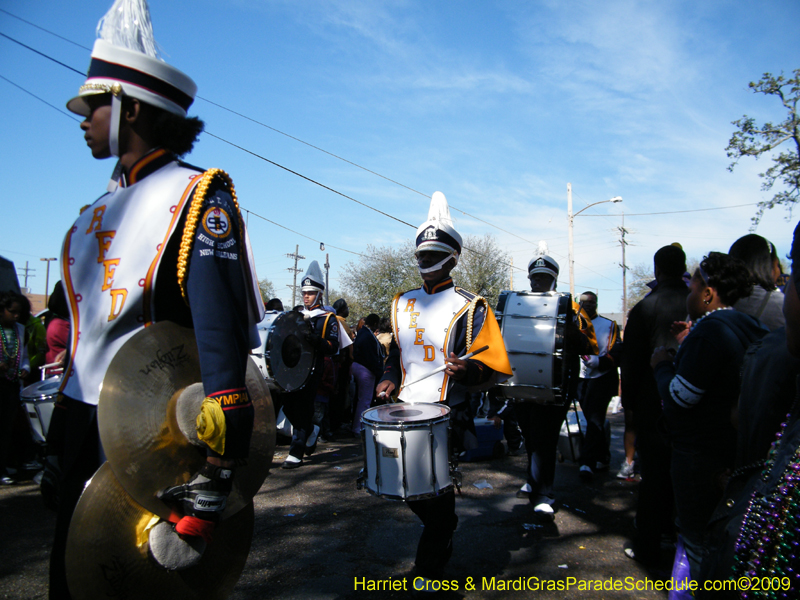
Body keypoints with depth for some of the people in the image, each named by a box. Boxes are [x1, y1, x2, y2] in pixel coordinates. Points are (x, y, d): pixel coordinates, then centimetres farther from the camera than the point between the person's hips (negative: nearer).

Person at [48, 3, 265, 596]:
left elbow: (221, 340, -26)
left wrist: (211, 478, -31)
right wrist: (60, 431, 20)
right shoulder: (104, 206, 11)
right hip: (82, 429, 8)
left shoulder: (196, 195, -15)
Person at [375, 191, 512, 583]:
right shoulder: (403, 304, 10)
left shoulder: (469, 307, -8)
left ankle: (428, 573, 23)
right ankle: (443, 530, 46)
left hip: (445, 418, -6)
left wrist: (469, 371, -31)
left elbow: (496, 368, -10)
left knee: (437, 501, 2)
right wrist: (389, 379, 4)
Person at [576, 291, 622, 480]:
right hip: (581, 379, 4)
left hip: (601, 378, -4)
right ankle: (603, 458, 24)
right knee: (592, 420, 11)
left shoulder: (609, 325, 0)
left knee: (595, 420, -10)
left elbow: (617, 352, -7)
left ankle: (588, 462, -10)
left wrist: (598, 361, -22)